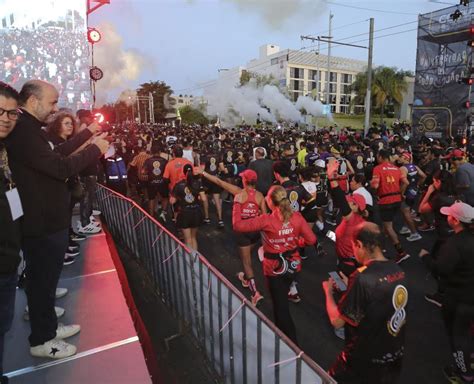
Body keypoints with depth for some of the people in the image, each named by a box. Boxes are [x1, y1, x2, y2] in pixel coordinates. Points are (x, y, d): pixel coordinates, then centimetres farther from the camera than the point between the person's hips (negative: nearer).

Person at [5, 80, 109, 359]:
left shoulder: (30, 129, 12)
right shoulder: (23, 131, -22)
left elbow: (58, 154, 14)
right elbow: (61, 168, -28)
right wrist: (95, 149, -17)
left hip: (47, 220, 10)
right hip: (42, 224, -10)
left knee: (45, 277, 21)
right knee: (42, 280, 5)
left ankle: (48, 327, 38)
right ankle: (41, 340, 23)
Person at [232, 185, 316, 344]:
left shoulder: (266, 220, -24)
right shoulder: (297, 217, -12)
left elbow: (237, 225, -22)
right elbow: (311, 239, -6)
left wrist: (237, 203, -10)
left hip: (275, 268, -5)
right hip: (293, 265, 6)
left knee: (281, 305, 10)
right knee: (282, 299, 29)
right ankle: (281, 330, 50)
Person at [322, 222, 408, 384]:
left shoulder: (362, 277, -28)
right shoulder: (397, 270, -6)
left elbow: (337, 321, -21)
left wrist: (328, 291, -5)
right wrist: (349, 287, 12)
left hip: (366, 358, -6)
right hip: (396, 353, 7)